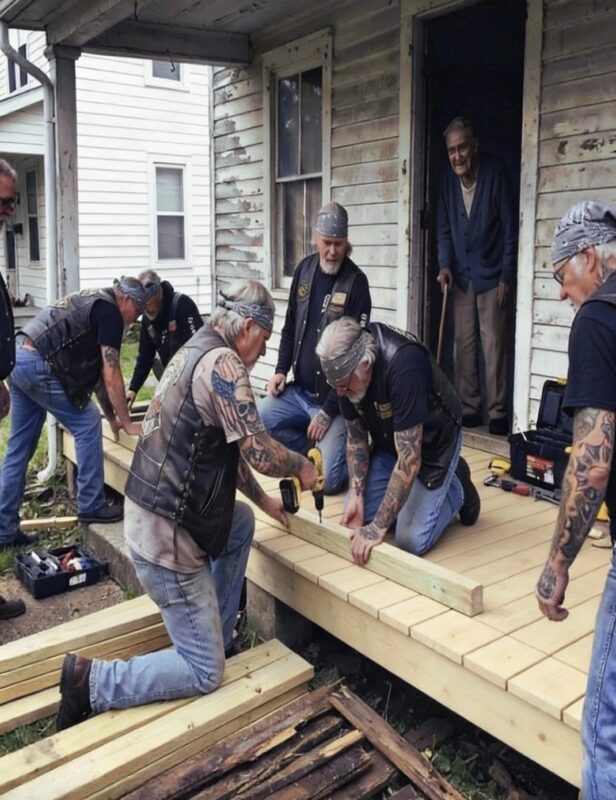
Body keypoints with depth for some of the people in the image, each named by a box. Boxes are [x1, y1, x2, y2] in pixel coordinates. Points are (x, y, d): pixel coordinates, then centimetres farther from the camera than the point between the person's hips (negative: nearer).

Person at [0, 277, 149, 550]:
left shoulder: (93, 304, 24)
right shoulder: (110, 313, -6)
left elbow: (95, 370, 26)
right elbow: (111, 377, -9)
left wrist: (112, 417, 27)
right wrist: (127, 423, 1)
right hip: (38, 365, -10)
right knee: (87, 424, 2)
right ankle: (91, 506, 10)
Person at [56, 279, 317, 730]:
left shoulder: (195, 351, 11)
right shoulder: (222, 363, -19)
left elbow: (231, 449, 20)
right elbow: (261, 454, -21)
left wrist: (263, 499, 26)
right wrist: (302, 465, 0)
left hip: (150, 513, 9)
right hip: (166, 538, -9)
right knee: (204, 673, 5)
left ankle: (218, 635, 33)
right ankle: (91, 683, 1)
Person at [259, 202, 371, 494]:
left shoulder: (356, 282, -13)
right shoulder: (304, 270, 5)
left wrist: (328, 411, -18)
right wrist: (281, 370, 0)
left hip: (334, 398, -6)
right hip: (299, 391, 6)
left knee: (327, 480, -15)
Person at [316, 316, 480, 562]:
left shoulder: (404, 365, -37)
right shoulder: (345, 369, -16)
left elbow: (409, 458, -35)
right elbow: (356, 437, -3)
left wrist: (378, 527, -32)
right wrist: (356, 495, -15)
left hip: (432, 443, -6)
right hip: (388, 442, 6)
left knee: (411, 541, -14)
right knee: (356, 521, -5)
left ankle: (456, 488, 12)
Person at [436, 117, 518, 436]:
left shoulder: (495, 173, -11)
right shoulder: (448, 180, 1)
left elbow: (510, 228, -9)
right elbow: (444, 229, 9)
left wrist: (506, 277, -11)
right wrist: (445, 265, -7)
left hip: (491, 275, -4)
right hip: (461, 276, 4)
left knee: (494, 345, -3)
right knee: (464, 344, 5)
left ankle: (497, 412, 6)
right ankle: (469, 408, 15)